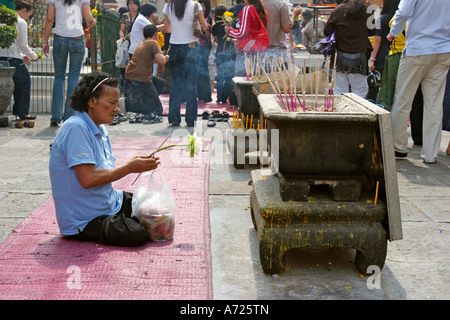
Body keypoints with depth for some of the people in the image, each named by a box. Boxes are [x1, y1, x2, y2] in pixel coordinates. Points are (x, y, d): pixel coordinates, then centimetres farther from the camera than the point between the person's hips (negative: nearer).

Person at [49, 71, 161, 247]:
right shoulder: (76, 128, -21)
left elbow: (106, 172, 9)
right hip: (83, 220, -9)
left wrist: (135, 164, -5)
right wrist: (128, 168, -19)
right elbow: (88, 179, -26)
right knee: (136, 234, -25)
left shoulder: (100, 128, 11)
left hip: (109, 203, 9)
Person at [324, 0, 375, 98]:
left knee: (340, 91, 6)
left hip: (341, 57, 1)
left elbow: (326, 32, 0)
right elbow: (372, 32, 8)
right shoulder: (367, 11, -7)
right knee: (360, 91, 7)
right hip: (359, 57, 0)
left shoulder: (338, 10, -7)